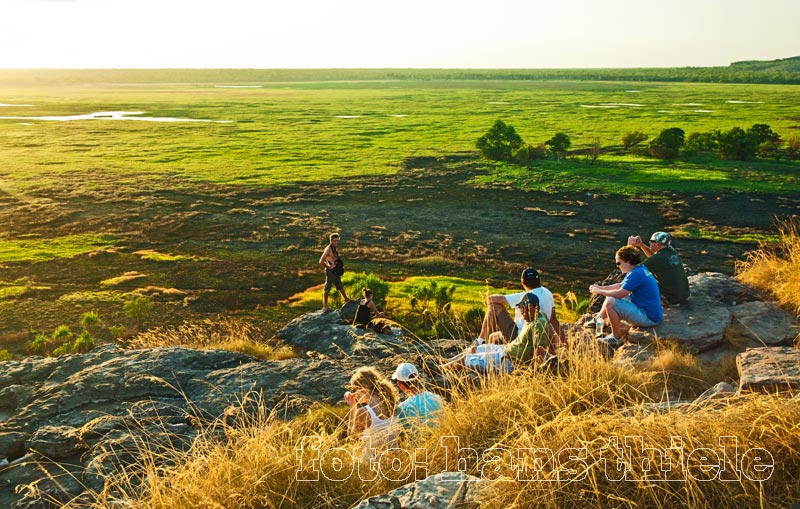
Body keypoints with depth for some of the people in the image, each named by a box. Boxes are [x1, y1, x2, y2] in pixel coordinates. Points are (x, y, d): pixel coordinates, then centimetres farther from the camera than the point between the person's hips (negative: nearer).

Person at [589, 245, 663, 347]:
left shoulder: (636, 274, -23)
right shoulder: (640, 269, 10)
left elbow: (619, 293, -25)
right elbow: (620, 285, 20)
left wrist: (599, 291, -10)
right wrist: (600, 287, 10)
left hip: (649, 317, -11)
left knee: (610, 303, -20)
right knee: (611, 297, 17)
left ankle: (616, 338, -7)